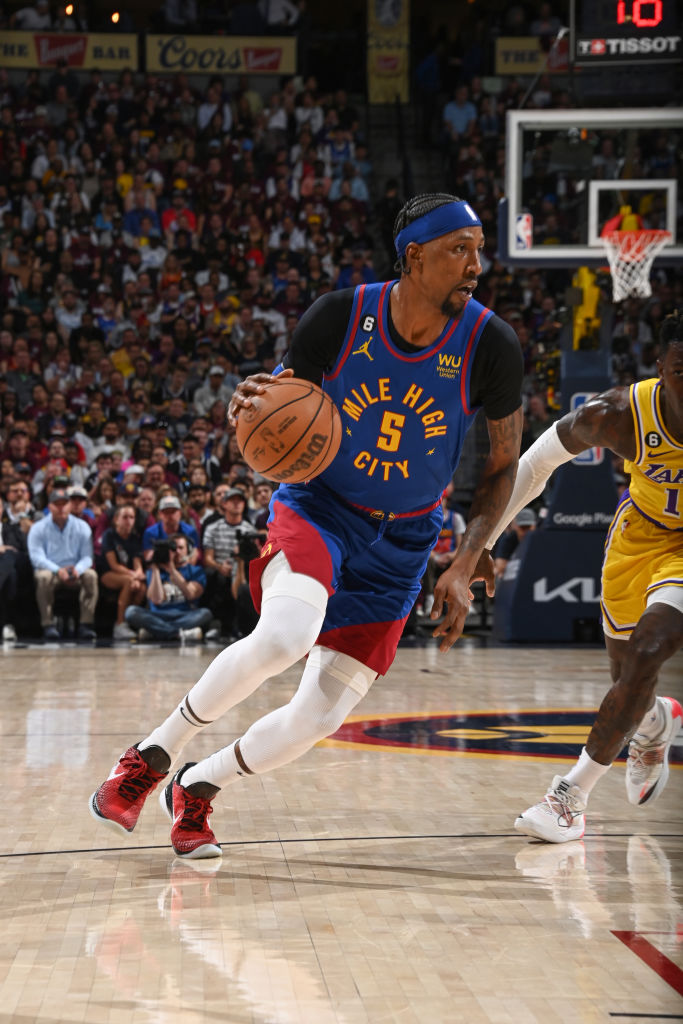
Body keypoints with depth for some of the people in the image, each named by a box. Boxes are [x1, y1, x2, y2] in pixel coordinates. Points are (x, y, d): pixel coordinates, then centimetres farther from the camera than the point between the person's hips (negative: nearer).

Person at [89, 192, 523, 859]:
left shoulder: (490, 345, -14)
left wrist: (464, 568, -11)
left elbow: (503, 465, -1)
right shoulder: (340, 316, -16)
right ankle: (153, 754, -11)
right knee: (285, 635, -34)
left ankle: (196, 789, 24)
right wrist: (248, 407, -27)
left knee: (321, 717, -5)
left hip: (402, 542, 2)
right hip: (317, 506, -2)